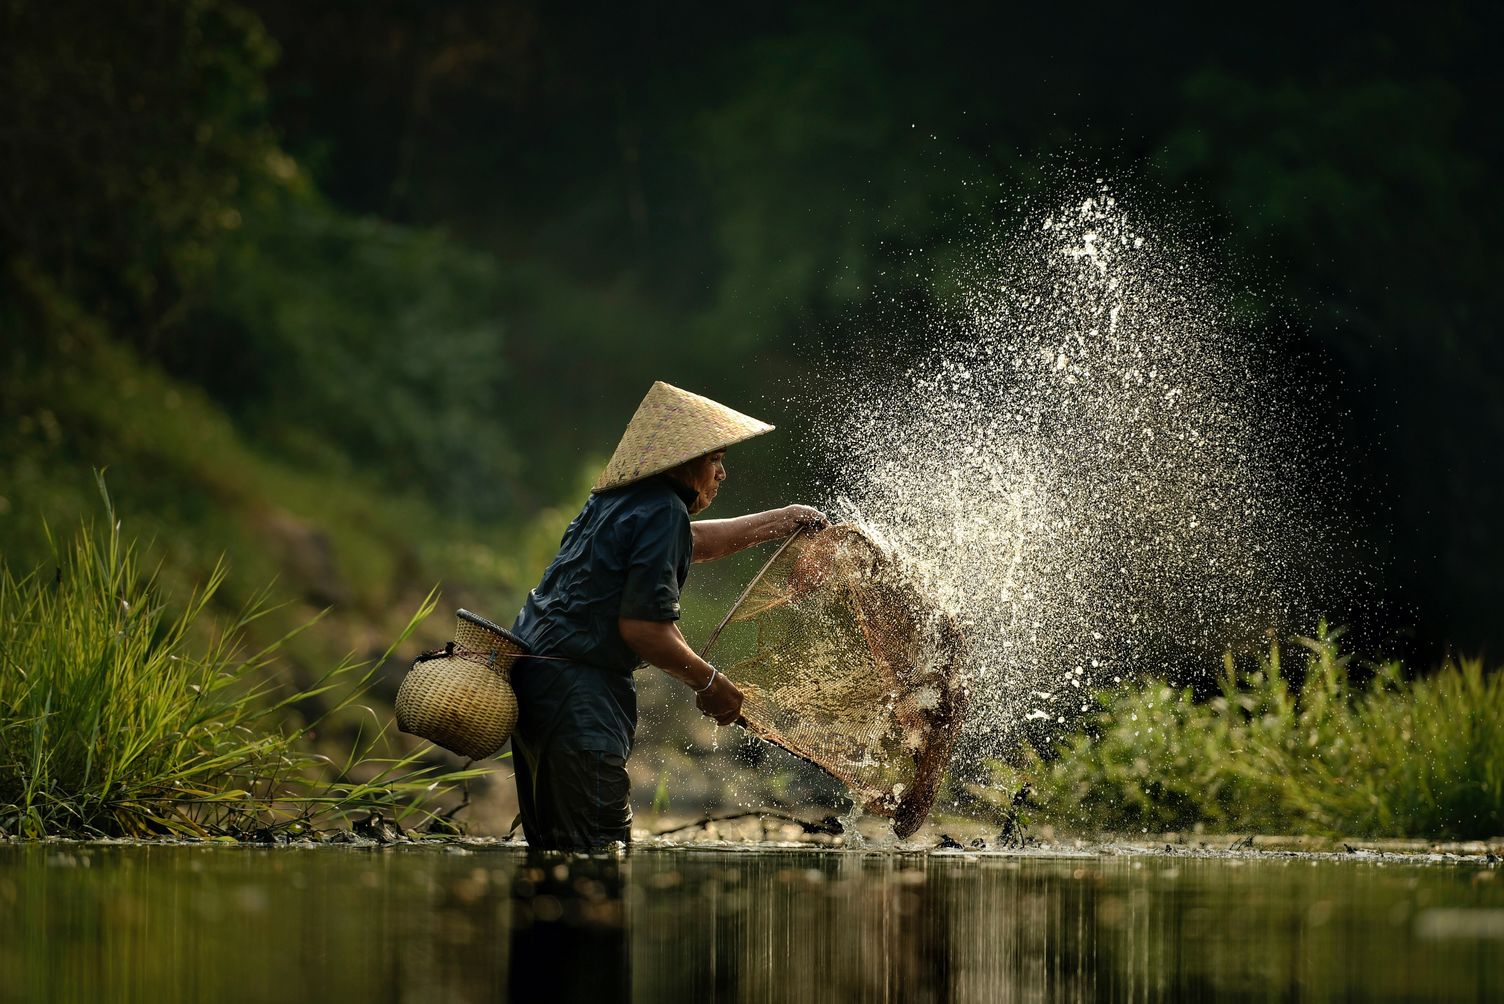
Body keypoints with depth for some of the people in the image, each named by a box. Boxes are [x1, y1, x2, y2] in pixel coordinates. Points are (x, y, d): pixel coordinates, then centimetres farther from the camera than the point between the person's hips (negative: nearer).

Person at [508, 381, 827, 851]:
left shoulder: (615, 501, 18)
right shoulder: (663, 514, -12)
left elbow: (692, 541, 38)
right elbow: (643, 627, -19)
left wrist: (781, 521, 45)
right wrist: (709, 682, -5)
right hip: (579, 693, -10)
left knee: (556, 844, 13)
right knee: (601, 844, -12)